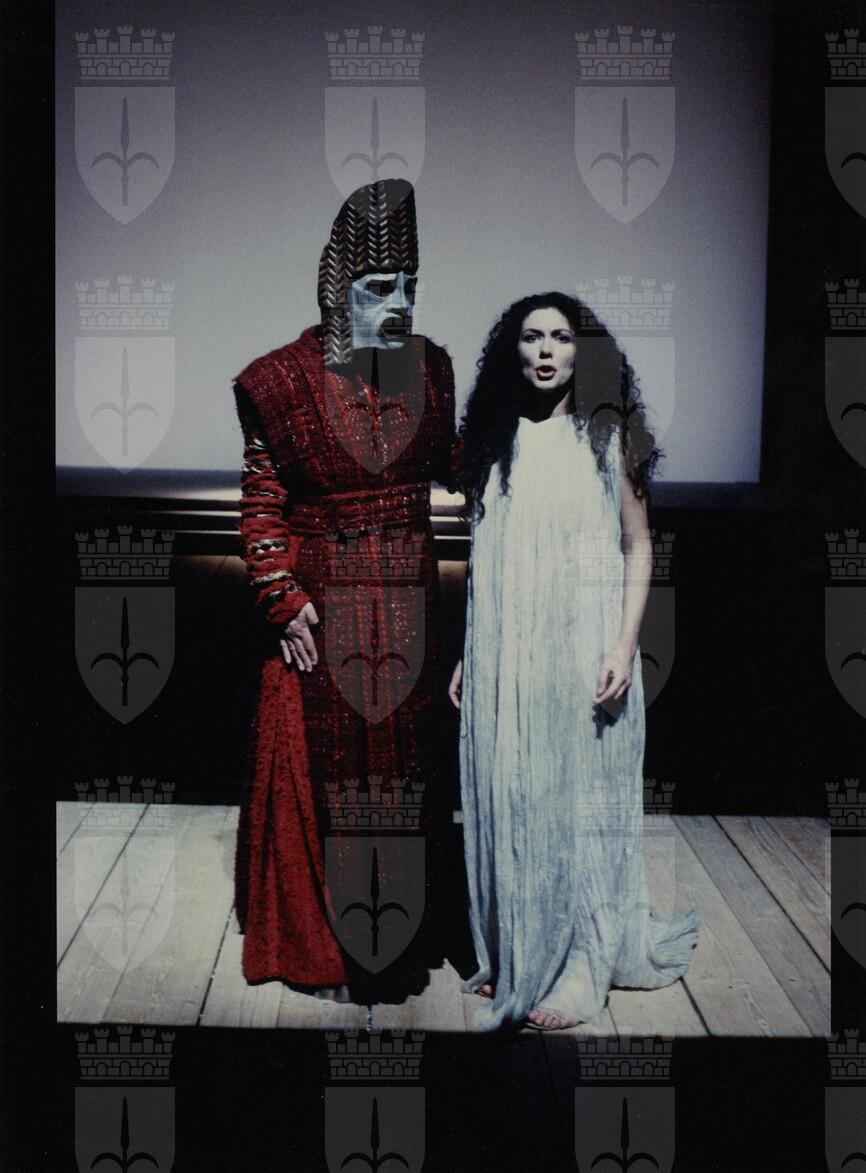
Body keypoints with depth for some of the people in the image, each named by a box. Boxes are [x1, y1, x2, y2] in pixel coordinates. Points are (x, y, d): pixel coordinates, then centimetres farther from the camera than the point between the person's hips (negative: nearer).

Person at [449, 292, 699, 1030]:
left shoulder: (607, 436, 0)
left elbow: (638, 548, -2)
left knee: (581, 800, 2)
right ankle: (512, 956, 23)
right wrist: (468, 654, 11)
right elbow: (484, 560, 13)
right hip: (504, 654, 4)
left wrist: (625, 647, -13)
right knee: (507, 800, 8)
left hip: (581, 647, -4)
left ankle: (581, 971, 12)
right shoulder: (496, 440, 10)